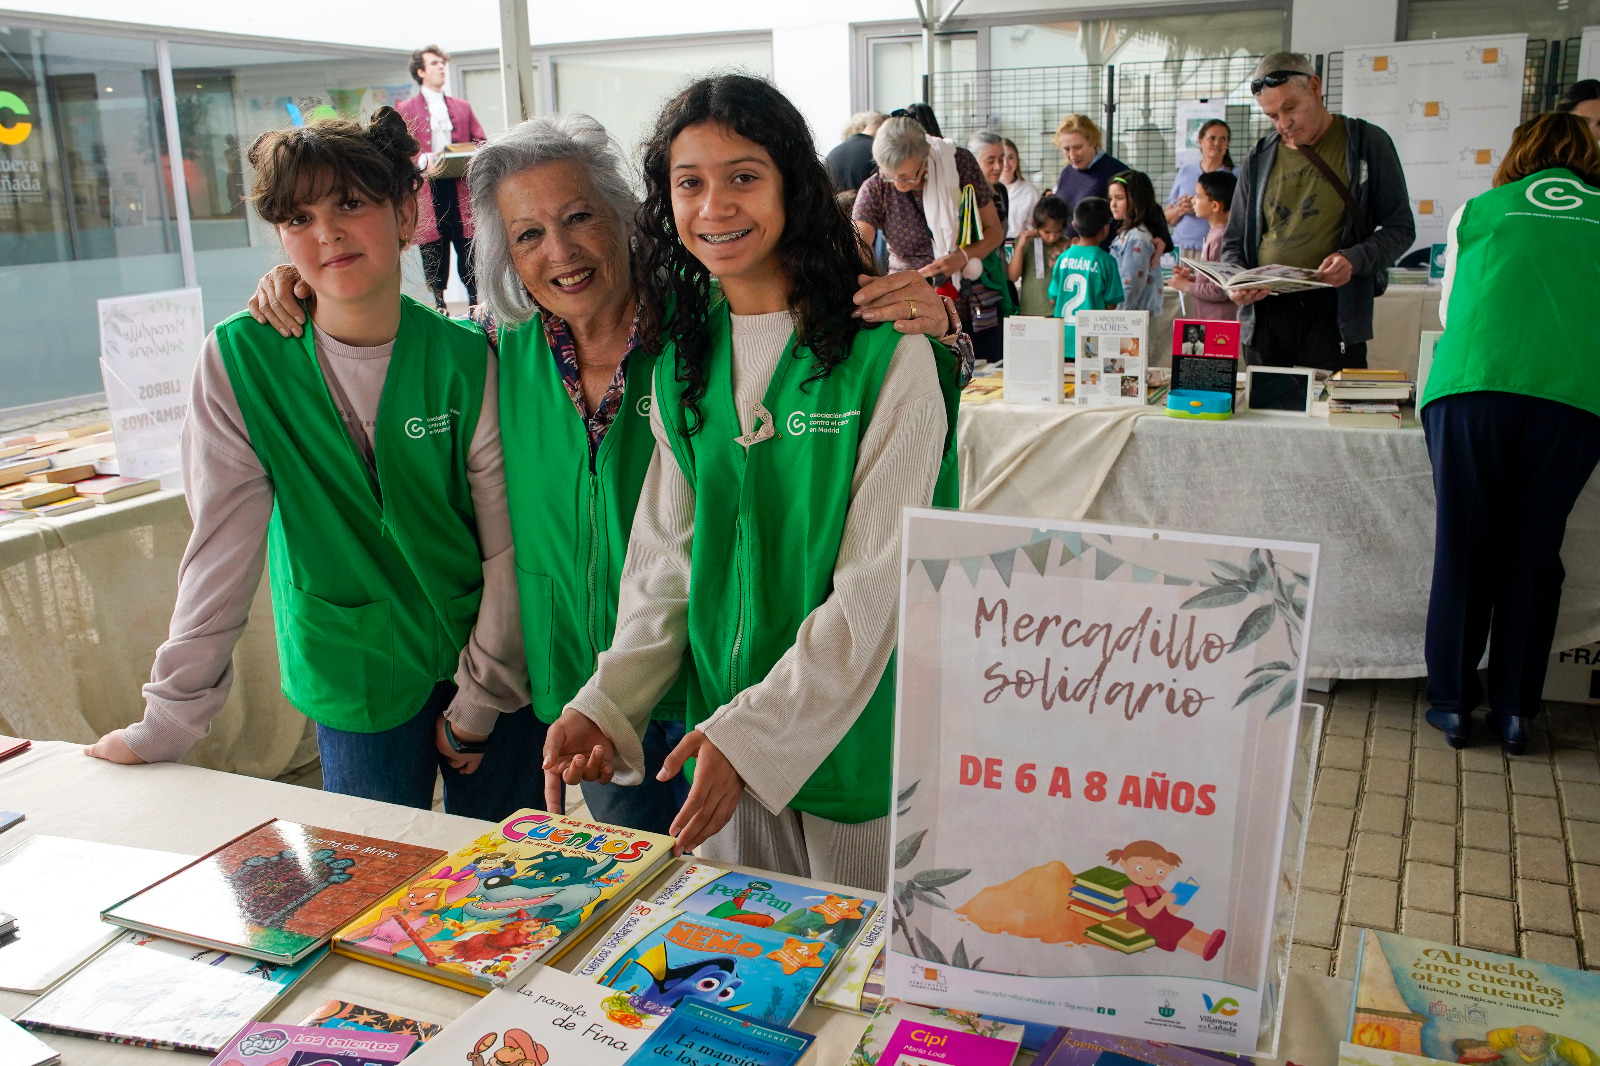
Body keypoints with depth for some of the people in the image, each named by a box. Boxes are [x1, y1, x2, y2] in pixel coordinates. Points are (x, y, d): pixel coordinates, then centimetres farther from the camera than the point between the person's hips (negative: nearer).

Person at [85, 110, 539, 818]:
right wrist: (170, 719, -8)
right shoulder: (239, 362, -10)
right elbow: (223, 546, -8)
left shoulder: (467, 361, -11)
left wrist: (478, 703, -5)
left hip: (485, 662, 1)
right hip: (356, 675, 0)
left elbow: (508, 546, -7)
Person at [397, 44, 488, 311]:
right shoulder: (405, 110, 9)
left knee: (469, 254, 0)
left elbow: (481, 142, 15)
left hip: (461, 187, 2)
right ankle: (438, 307, 6)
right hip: (427, 190, -2)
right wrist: (424, 161, -18)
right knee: (434, 256, 0)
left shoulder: (462, 107, 20)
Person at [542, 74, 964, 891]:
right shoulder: (683, 351, 3)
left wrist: (752, 733, -21)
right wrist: (607, 705, -8)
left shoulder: (888, 353, -14)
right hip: (725, 734, 4)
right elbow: (665, 557, 4)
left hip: (855, 731, -4)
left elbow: (878, 585, -16)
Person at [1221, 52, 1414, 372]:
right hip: (1264, 314, 3)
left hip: (1336, 313, -3)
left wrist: (1355, 259, -16)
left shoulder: (1366, 143, 5)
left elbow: (1400, 228, 4)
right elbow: (1234, 241, 17)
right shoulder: (1259, 159, 14)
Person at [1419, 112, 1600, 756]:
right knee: (1534, 554, 11)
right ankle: (1515, 710, 18)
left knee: (1463, 550, 9)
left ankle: (1452, 703, 18)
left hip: (1472, 386, 0)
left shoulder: (1477, 211, 17)